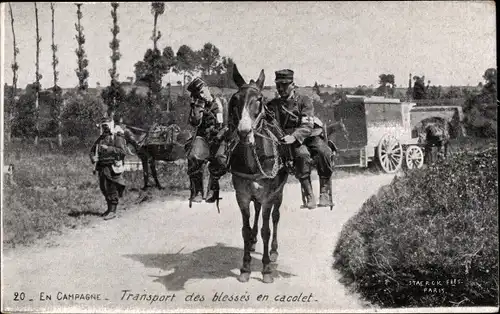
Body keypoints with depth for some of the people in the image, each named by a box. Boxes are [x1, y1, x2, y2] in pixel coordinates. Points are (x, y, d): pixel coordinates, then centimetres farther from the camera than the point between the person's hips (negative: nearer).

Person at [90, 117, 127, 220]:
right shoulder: (101, 138, 17)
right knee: (104, 189, 11)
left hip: (112, 167, -7)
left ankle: (112, 211, -3)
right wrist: (93, 157, 0)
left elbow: (122, 151, -15)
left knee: (112, 189, -7)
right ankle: (110, 208, 24)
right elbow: (92, 149, 21)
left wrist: (108, 148, -22)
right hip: (101, 167, 7)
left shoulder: (117, 137, -4)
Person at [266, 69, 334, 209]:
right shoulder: (273, 105, 12)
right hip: (290, 140, 0)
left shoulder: (304, 100, 3)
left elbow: (307, 126, -10)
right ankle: (308, 194, -28)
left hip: (310, 136, 0)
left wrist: (294, 136, -29)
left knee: (324, 152, -30)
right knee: (302, 154, -34)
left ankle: (325, 192, -20)